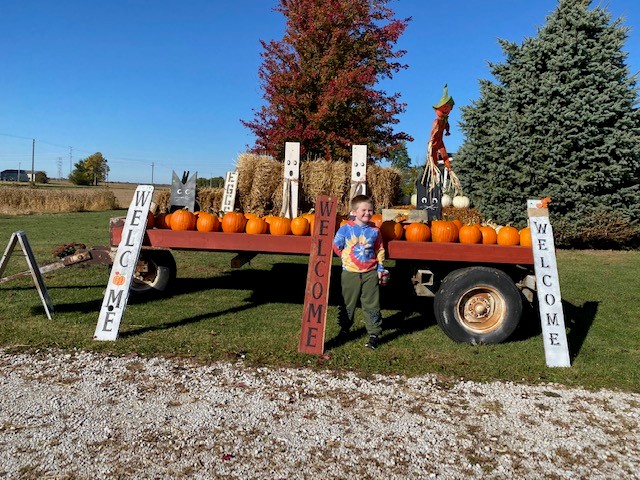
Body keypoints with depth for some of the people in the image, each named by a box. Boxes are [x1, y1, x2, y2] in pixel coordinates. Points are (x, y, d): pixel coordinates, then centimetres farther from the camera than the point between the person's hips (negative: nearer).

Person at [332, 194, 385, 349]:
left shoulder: (374, 231, 0)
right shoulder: (345, 229, -6)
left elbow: (380, 251, 9)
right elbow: (336, 246, 5)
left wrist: (380, 268, 6)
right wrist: (346, 258, 8)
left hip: (370, 273, 1)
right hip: (350, 272, -1)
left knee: (372, 305, 3)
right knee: (348, 303, 12)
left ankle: (374, 334, 11)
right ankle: (344, 328, 29)